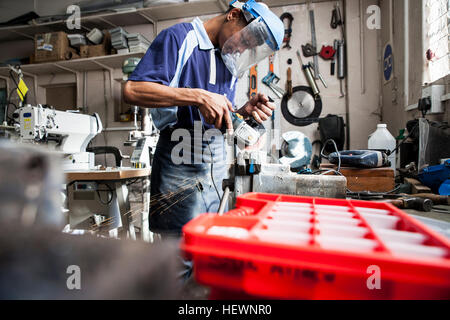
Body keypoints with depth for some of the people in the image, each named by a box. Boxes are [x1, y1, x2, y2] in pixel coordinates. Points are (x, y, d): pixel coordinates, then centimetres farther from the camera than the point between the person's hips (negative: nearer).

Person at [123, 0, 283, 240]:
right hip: (181, 168, -7)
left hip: (218, 166, 7)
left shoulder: (231, 62, 17)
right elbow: (132, 90, -18)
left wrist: (243, 112, -1)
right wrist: (199, 96, -23)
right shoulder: (179, 38, -5)